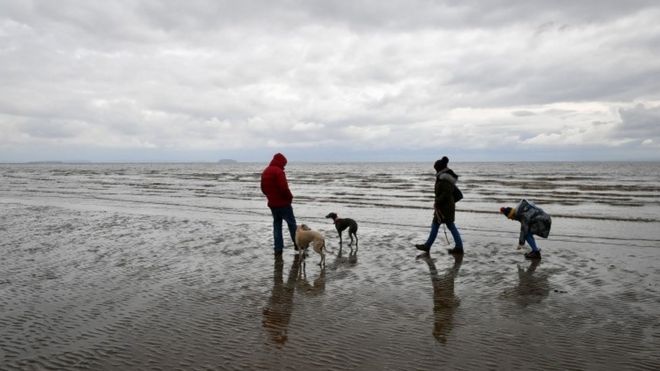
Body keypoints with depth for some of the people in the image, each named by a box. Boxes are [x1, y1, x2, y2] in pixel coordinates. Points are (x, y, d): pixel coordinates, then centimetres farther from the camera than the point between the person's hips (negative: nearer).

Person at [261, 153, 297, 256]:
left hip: (272, 204, 7)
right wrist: (290, 197, -8)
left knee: (277, 225, 12)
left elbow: (263, 188, 16)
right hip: (283, 203, -7)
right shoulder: (278, 171, -17)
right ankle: (297, 244, 14)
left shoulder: (265, 171, 11)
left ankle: (278, 249, 10)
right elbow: (284, 188, -24)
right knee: (291, 223, 6)